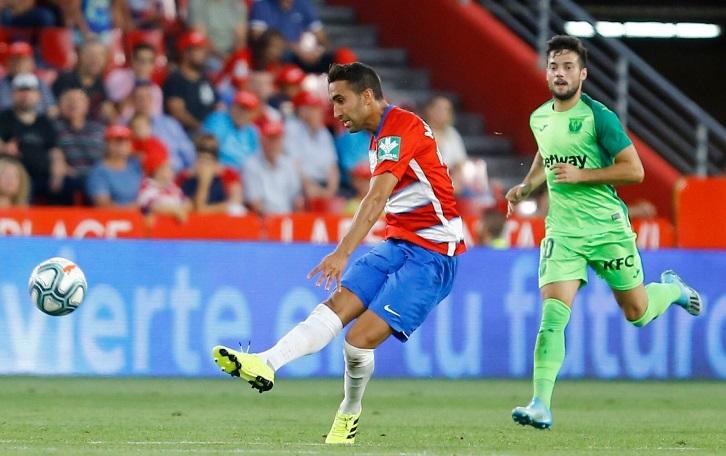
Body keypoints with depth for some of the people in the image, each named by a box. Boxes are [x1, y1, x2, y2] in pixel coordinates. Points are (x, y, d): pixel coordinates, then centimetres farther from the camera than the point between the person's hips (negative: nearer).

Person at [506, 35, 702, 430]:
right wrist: (526, 187, 12)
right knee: (552, 315, -16)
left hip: (607, 229, -3)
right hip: (562, 231, 3)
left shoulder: (599, 117, -11)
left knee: (637, 313, 11)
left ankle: (673, 289, 47)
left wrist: (580, 175, -20)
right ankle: (540, 406, -20)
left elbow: (634, 170, -13)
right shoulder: (539, 119, 7)